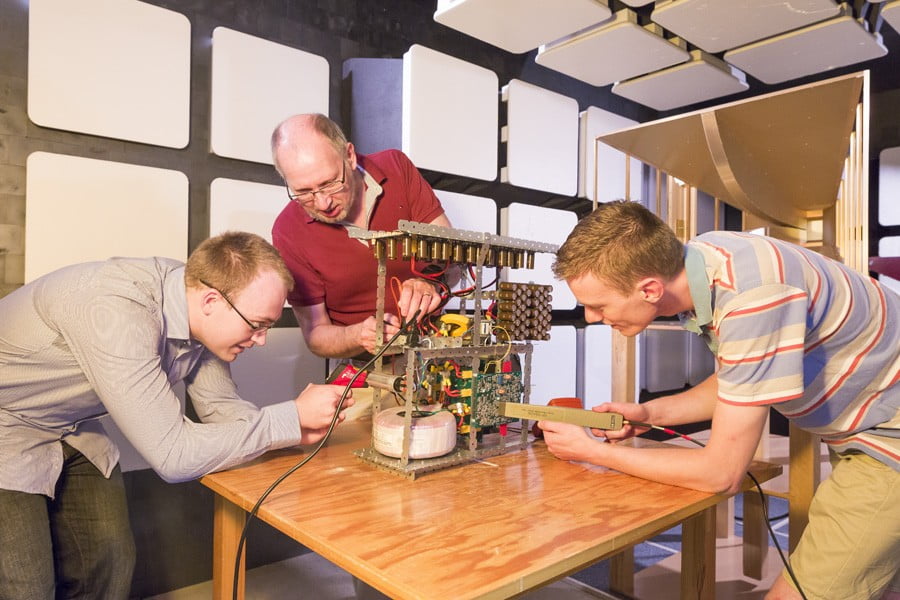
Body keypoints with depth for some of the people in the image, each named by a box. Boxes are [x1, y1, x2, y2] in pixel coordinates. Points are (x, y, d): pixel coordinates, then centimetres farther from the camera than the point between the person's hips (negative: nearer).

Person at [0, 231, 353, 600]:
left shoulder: (201, 316, -15)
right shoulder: (119, 311, -38)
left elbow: (221, 409, -4)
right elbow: (173, 455, -36)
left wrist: (301, 429, -22)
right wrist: (293, 416, -32)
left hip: (66, 427, 7)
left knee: (110, 569, 6)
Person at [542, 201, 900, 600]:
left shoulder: (751, 297, -35)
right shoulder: (696, 258, -9)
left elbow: (720, 473, -26)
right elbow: (735, 382, 8)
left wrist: (591, 450, -18)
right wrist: (649, 414, -5)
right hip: (866, 428, 8)